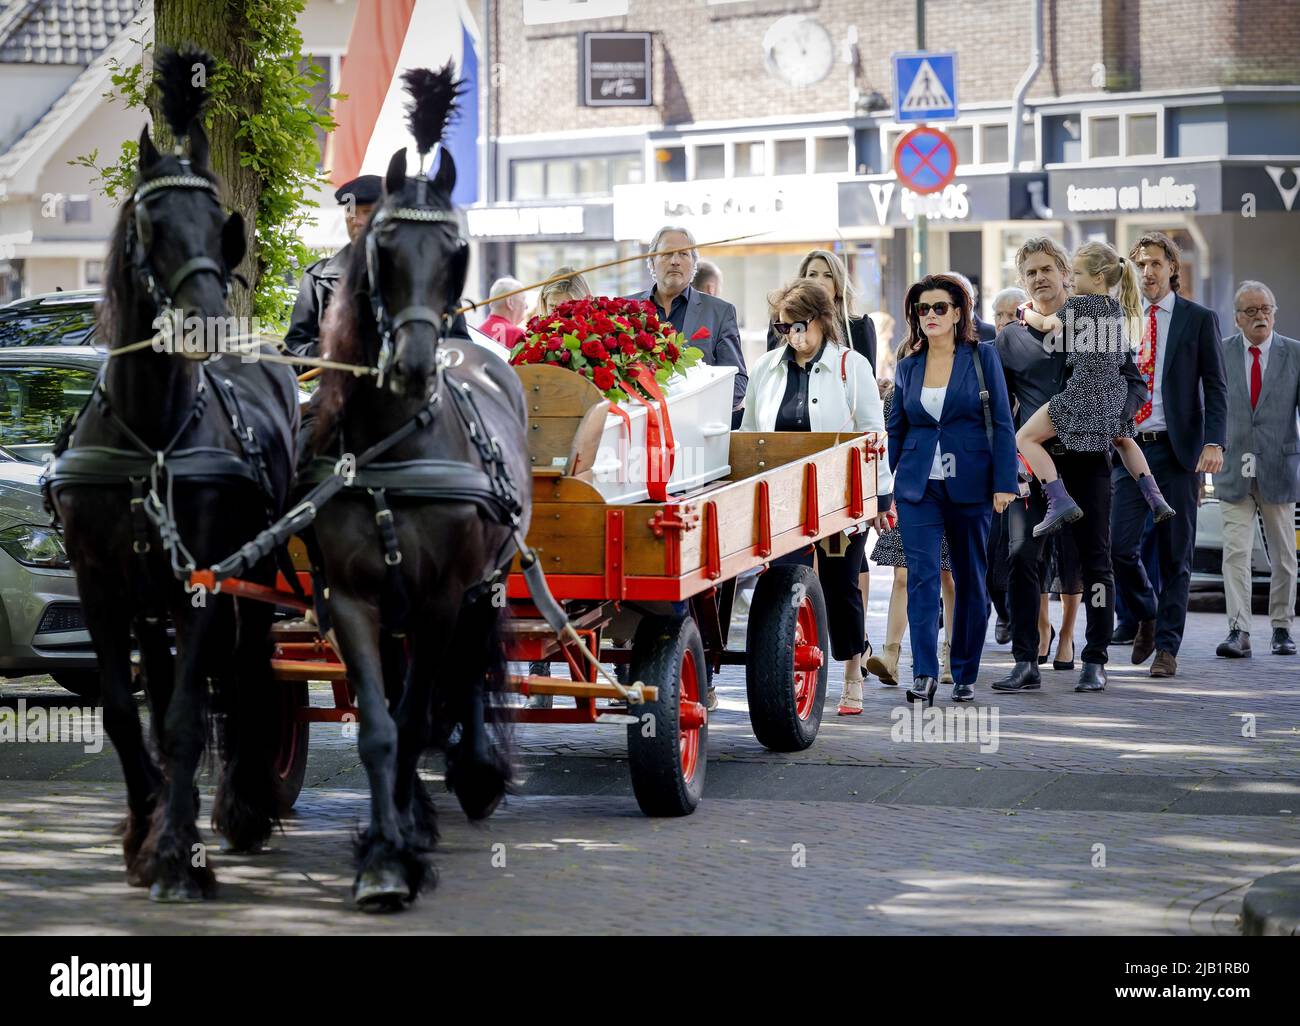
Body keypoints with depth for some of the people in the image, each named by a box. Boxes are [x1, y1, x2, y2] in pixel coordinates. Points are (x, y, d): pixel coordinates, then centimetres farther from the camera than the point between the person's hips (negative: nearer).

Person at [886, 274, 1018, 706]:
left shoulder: (983, 357, 0)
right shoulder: (907, 367, 8)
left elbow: (1002, 424, -2)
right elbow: (894, 431, 13)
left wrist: (1004, 483, -9)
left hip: (970, 486, -1)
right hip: (918, 486, 1)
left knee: (971, 581, 7)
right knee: (921, 576, -12)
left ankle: (965, 675, 18)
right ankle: (924, 675, -18)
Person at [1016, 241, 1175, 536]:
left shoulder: (1078, 304, -9)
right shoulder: (1117, 308, 12)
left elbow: (1045, 324, 0)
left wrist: (1025, 312, 20)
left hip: (1084, 393, -7)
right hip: (1115, 393, 7)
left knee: (1026, 438, -1)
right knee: (1122, 440, 36)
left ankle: (1060, 501, -15)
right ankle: (1154, 498, 22)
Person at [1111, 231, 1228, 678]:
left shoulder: (1199, 320, 3)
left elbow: (1215, 388, -2)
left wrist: (1214, 443, -14)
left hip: (1178, 451, -2)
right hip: (1130, 448, 2)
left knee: (1176, 556, 1)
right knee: (1120, 547, -6)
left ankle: (1166, 647, 8)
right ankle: (1147, 616, 20)